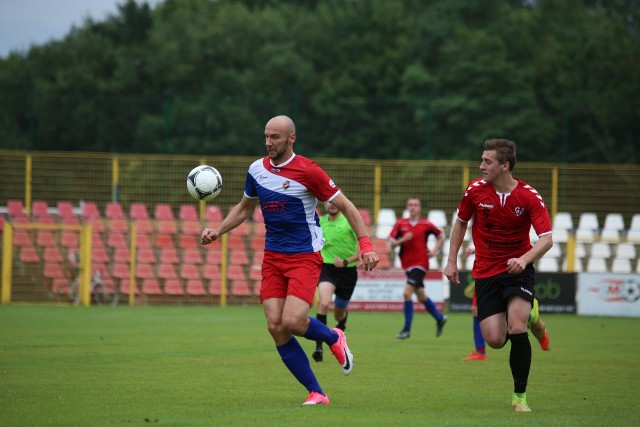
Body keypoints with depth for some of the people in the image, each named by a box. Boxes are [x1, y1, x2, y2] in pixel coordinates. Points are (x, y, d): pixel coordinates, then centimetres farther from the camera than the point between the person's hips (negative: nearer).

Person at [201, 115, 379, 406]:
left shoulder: (308, 171, -12)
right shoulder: (257, 169, 5)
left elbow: (346, 207, -6)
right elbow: (245, 208, 23)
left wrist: (365, 245, -14)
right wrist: (218, 231, 10)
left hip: (305, 256, -5)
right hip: (273, 258, 6)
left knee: (292, 321, -21)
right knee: (275, 327, -8)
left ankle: (333, 338, 14)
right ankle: (316, 393, 2)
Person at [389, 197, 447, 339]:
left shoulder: (426, 224, -3)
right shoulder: (400, 224, 3)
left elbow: (441, 236, 12)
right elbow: (392, 244, 2)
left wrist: (435, 250, -1)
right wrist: (403, 239, -16)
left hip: (420, 263, -4)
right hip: (407, 264, 4)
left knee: (407, 293, -18)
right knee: (421, 297, 13)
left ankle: (407, 329, -11)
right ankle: (439, 318, 37)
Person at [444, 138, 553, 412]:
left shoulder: (529, 197, -13)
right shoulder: (475, 190, -5)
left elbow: (546, 239, -17)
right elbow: (460, 223, 12)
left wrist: (524, 259, -34)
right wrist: (451, 261, 9)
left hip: (517, 269, -2)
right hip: (486, 273, 2)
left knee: (516, 328, -23)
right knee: (494, 339, -8)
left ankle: (520, 395, -6)